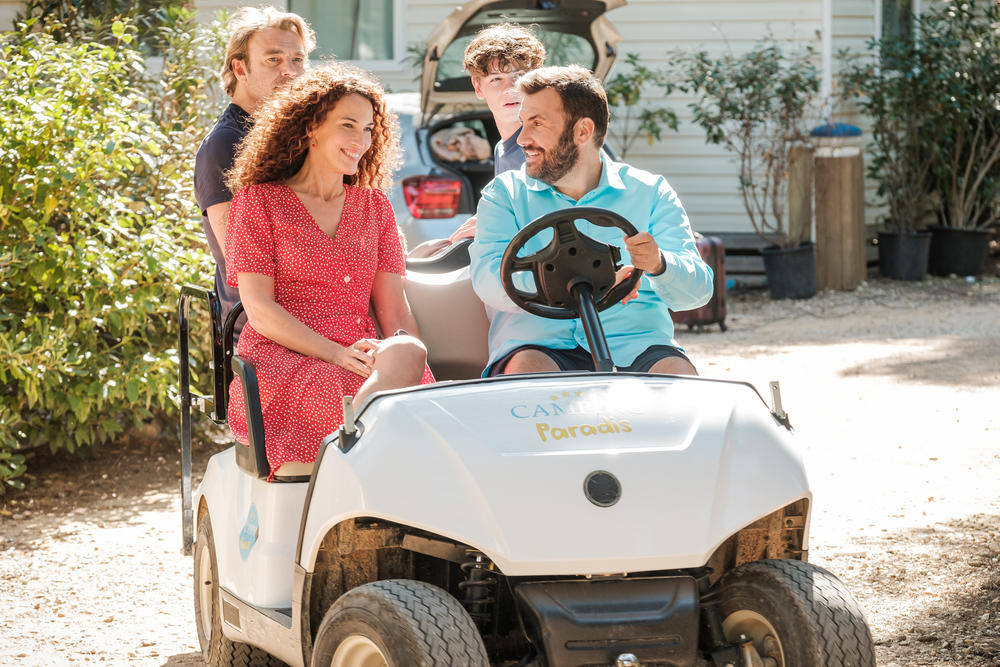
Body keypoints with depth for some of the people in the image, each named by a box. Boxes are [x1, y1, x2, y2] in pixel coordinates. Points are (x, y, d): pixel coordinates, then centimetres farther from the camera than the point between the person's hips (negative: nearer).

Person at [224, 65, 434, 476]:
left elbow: (393, 306, 14)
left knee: (408, 353, -34)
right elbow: (259, 309, -2)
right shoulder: (258, 201, 9)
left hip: (361, 359, 4)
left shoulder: (374, 207, 23)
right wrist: (335, 353, -17)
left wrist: (408, 350, -11)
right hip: (282, 361, -4)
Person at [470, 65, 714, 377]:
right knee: (527, 369, -34)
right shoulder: (505, 193, 12)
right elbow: (489, 279, -6)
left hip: (634, 346, 0)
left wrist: (659, 264, -20)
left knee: (680, 374, -31)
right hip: (539, 346, 0)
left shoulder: (651, 193, 13)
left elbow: (698, 289, 5)